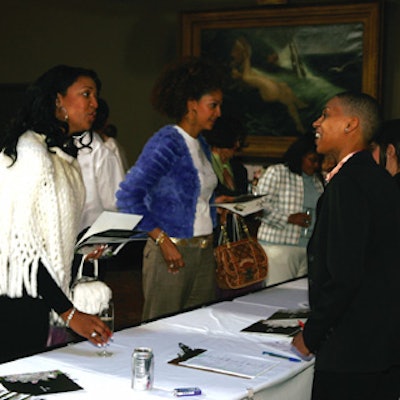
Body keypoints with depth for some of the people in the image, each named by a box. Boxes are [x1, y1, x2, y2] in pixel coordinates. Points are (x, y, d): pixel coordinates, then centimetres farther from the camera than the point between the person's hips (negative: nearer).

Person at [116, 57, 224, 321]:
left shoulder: (202, 145, 12)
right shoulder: (167, 142, -14)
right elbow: (128, 196, -21)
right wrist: (163, 241, -21)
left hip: (204, 253, 8)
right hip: (172, 253, -8)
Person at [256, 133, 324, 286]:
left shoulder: (317, 180, 19)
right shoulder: (276, 172, -1)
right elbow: (261, 205, -10)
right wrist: (289, 218, -14)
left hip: (309, 248, 6)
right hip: (279, 245, -6)